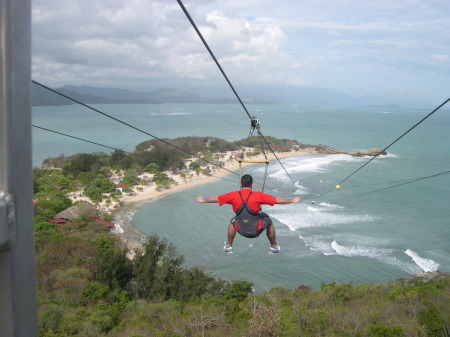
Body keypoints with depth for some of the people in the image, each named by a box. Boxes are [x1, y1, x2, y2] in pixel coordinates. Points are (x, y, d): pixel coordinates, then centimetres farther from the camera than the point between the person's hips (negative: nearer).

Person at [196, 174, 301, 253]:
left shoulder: (233, 195, -10)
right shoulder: (258, 195, -16)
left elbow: (215, 199, 4)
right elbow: (278, 200, -7)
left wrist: (203, 200, 23)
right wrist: (292, 200, 9)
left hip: (241, 230, 2)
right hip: (256, 230, -2)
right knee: (269, 222, 28)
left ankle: (228, 246, 43)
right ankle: (274, 247, 42)